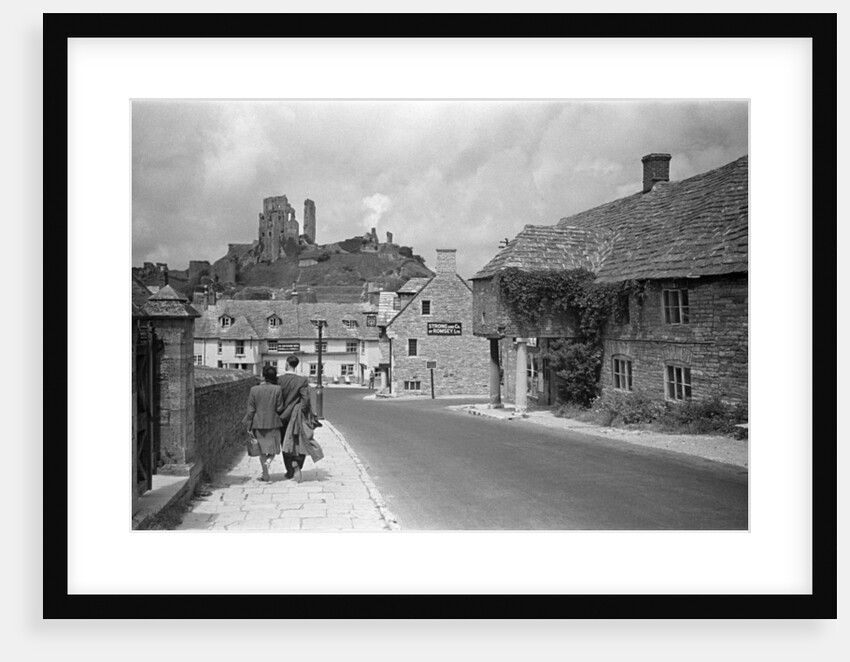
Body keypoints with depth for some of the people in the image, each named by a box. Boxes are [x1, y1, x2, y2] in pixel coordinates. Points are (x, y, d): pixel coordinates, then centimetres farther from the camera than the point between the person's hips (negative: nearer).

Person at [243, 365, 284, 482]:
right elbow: (280, 408, -6)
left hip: (258, 423, 1)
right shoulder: (277, 389, -9)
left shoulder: (254, 389, -7)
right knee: (273, 446, 15)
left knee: (262, 449, 11)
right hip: (273, 423, -1)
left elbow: (251, 410, -5)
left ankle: (266, 475, 11)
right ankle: (268, 461, -15)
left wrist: (249, 427, 1)